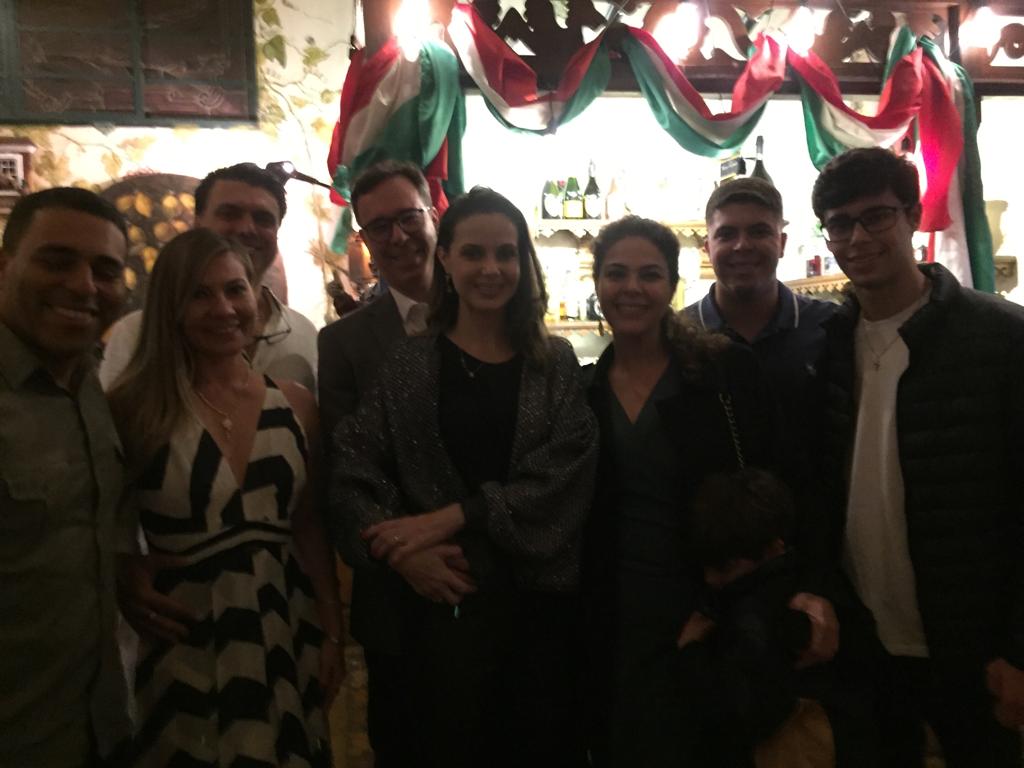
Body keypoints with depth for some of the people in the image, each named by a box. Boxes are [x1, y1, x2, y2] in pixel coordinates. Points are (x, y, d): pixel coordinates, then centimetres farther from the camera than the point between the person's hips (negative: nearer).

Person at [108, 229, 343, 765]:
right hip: (181, 647, -3)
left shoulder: (295, 404, 1)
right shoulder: (133, 406, -9)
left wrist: (331, 634, 5)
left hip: (284, 639, 3)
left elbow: (309, 526, 6)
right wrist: (126, 579, -14)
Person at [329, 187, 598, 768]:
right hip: (442, 600, -1)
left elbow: (566, 476, -8)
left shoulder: (557, 364, 4)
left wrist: (453, 516, -16)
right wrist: (400, 552, -19)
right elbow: (352, 477, -3)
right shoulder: (406, 365, 1)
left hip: (544, 597, 1)